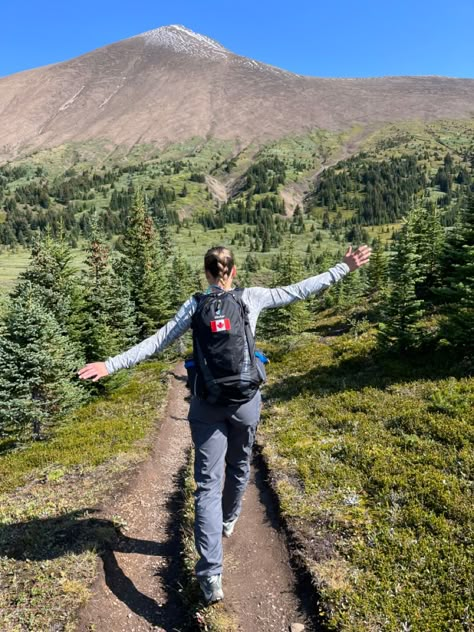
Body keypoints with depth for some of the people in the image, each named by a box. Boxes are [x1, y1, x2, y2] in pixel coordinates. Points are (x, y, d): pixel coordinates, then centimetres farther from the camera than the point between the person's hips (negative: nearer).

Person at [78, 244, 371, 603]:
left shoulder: (195, 305, -3)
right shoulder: (252, 298, -4)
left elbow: (157, 342, -6)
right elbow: (298, 291, 0)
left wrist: (111, 365, -2)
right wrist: (344, 269, 9)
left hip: (207, 403, -1)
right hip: (245, 400, 1)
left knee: (208, 484, 2)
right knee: (239, 467, 26)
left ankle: (211, 573, -4)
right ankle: (229, 520, 50)